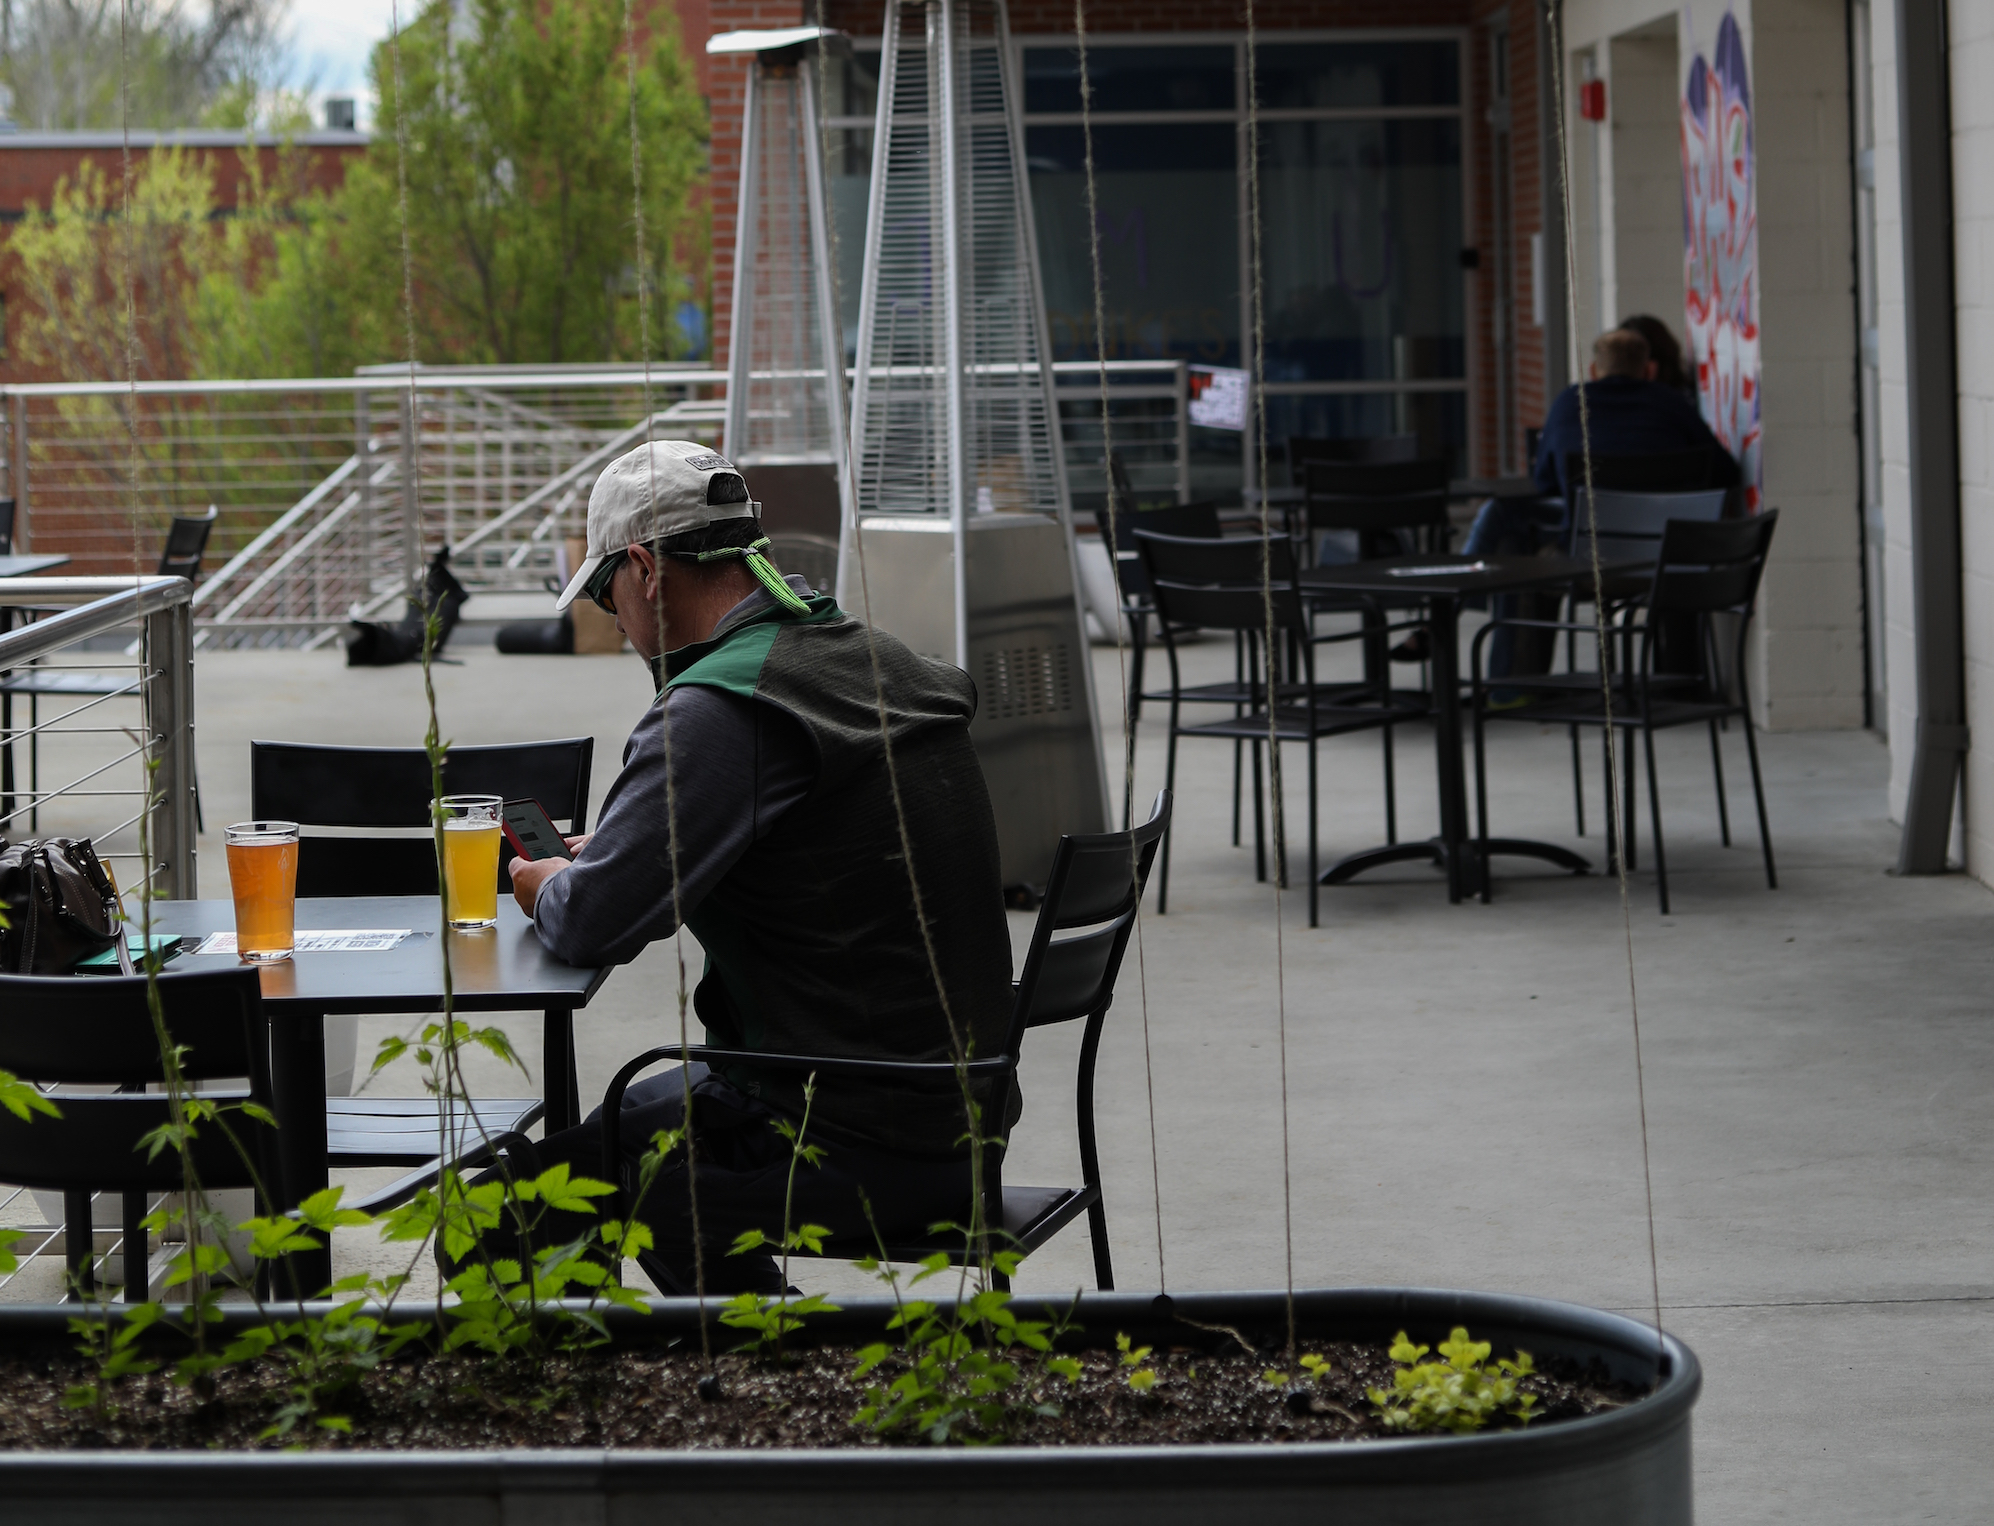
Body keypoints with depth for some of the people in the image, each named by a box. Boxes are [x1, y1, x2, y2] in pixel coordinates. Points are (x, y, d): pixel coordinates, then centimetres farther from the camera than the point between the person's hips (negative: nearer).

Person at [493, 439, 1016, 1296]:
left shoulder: (720, 710, -19)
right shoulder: (880, 663, 10)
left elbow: (590, 926, -21)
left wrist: (542, 890, 2)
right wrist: (602, 859, 18)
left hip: (860, 1146, -9)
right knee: (643, 1108, 30)